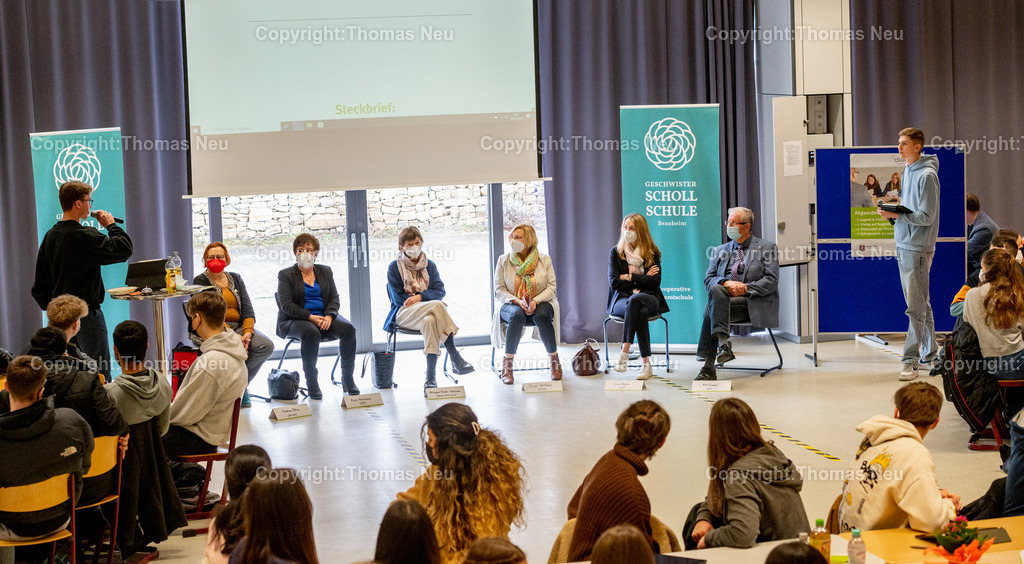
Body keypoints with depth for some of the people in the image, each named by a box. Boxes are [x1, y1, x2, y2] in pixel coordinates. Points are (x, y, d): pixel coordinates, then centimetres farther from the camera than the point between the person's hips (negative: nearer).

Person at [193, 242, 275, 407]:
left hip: (238, 327, 6)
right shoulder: (200, 281, -1)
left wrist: (247, 332, -14)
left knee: (266, 345, -21)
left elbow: (247, 308, 6)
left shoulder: (235, 278, 16)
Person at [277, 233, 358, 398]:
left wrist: (329, 317, -14)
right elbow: (287, 305, -7)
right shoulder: (286, 275, 3)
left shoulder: (325, 271, 15)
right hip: (295, 321, -4)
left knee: (348, 328, -24)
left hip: (324, 318, 4)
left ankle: (347, 378, -14)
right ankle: (311, 382, -27)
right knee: (311, 332, -38)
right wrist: (310, 317, -20)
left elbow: (335, 299, 8)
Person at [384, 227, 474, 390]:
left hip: (427, 312, 3)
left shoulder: (430, 265, 14)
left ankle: (431, 375, -40)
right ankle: (456, 359, -36)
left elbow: (440, 292, 5)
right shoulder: (394, 267, 4)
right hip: (404, 314, -3)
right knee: (437, 306, -35)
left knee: (430, 321, -39)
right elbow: (398, 298, -3)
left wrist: (421, 296, -15)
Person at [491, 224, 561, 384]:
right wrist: (518, 301, -18)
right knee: (517, 315, -37)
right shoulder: (503, 260, 6)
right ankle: (507, 362, -30)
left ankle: (554, 359, -17)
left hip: (540, 304, 0)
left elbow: (551, 288, 0)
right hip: (511, 305, 0)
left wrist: (535, 301, -19)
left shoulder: (544, 260, 6)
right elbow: (499, 291, 1)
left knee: (542, 315, -36)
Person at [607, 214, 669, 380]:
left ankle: (625, 352, -43)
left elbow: (656, 281, -1)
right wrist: (642, 280, -2)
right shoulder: (616, 252, 11)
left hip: (649, 298, 0)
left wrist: (630, 277, -5)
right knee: (641, 312, -37)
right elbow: (614, 282, 0)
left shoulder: (652, 252, 11)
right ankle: (646, 363, -40)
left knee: (634, 301, -39)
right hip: (622, 299, 0)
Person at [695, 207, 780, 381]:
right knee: (717, 290, -33)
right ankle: (723, 344, -41)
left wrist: (746, 287, -15)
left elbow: (771, 281, -1)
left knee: (711, 308, -30)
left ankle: (709, 366, -33)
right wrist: (726, 283, -12)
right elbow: (708, 280, 10)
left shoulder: (767, 248, 11)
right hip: (724, 297, 4)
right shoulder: (719, 251, 23)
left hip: (754, 303, -4)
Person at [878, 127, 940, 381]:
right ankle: (929, 353, 24)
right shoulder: (907, 171, 15)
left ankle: (911, 360, -9)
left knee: (916, 305, -9)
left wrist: (897, 214, -19)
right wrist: (892, 211, 6)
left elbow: (926, 217, -17)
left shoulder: (927, 175, -13)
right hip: (903, 245, 9)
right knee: (920, 303, 15)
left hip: (919, 247, -9)